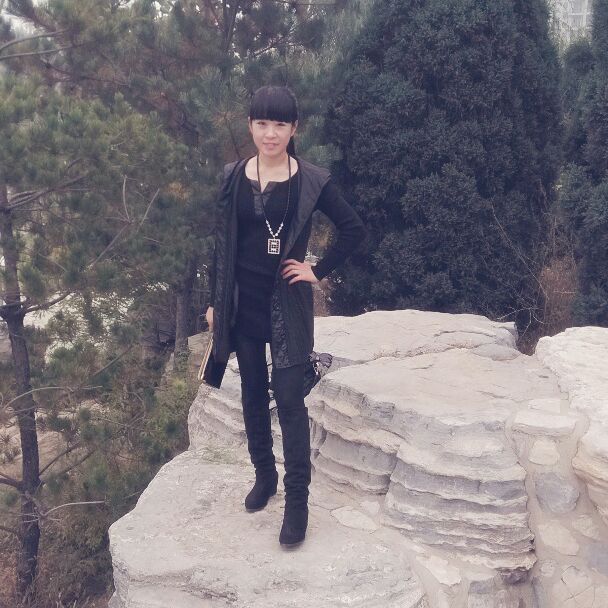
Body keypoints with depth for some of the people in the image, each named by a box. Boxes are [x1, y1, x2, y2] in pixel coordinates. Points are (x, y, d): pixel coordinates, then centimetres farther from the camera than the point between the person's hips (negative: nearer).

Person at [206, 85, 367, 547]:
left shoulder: (312, 180, -7)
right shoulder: (232, 177, 2)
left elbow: (355, 230, 0)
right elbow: (221, 244, 7)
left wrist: (319, 271, -5)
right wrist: (214, 301, 6)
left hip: (287, 302, -3)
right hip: (243, 300, 4)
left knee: (289, 398, -5)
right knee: (253, 393, 14)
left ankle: (297, 500, 6)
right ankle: (265, 475, 32)